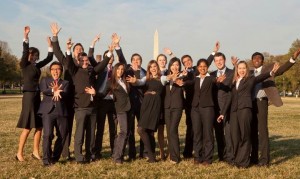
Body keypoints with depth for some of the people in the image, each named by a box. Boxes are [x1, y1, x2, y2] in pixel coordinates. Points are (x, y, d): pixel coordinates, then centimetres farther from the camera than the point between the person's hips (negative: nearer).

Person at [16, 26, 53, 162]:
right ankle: (19, 153, 5)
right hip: (29, 96, -7)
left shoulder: (37, 66, 12)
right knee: (27, 128, -5)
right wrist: (25, 37, -31)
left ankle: (35, 152, 15)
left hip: (37, 97, 7)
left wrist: (50, 45, 9)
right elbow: (25, 52, -21)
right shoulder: (24, 65, -5)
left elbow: (49, 58, 16)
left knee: (39, 126, 7)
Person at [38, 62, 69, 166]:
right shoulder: (45, 80, 16)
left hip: (61, 112, 2)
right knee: (48, 134, -14)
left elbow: (65, 94, -5)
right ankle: (46, 159, -3)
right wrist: (53, 90, -27)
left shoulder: (65, 83, 17)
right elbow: (44, 91, -6)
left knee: (62, 136, 2)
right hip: (48, 111, -2)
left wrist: (58, 92, -29)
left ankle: (55, 157, 20)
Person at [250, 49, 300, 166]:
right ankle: (254, 157, 19)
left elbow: (281, 69, -9)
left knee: (262, 129, -9)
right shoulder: (250, 73, 19)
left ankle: (264, 158, -4)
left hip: (261, 102, -5)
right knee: (253, 130, 10)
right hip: (250, 103, 5)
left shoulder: (268, 68, 3)